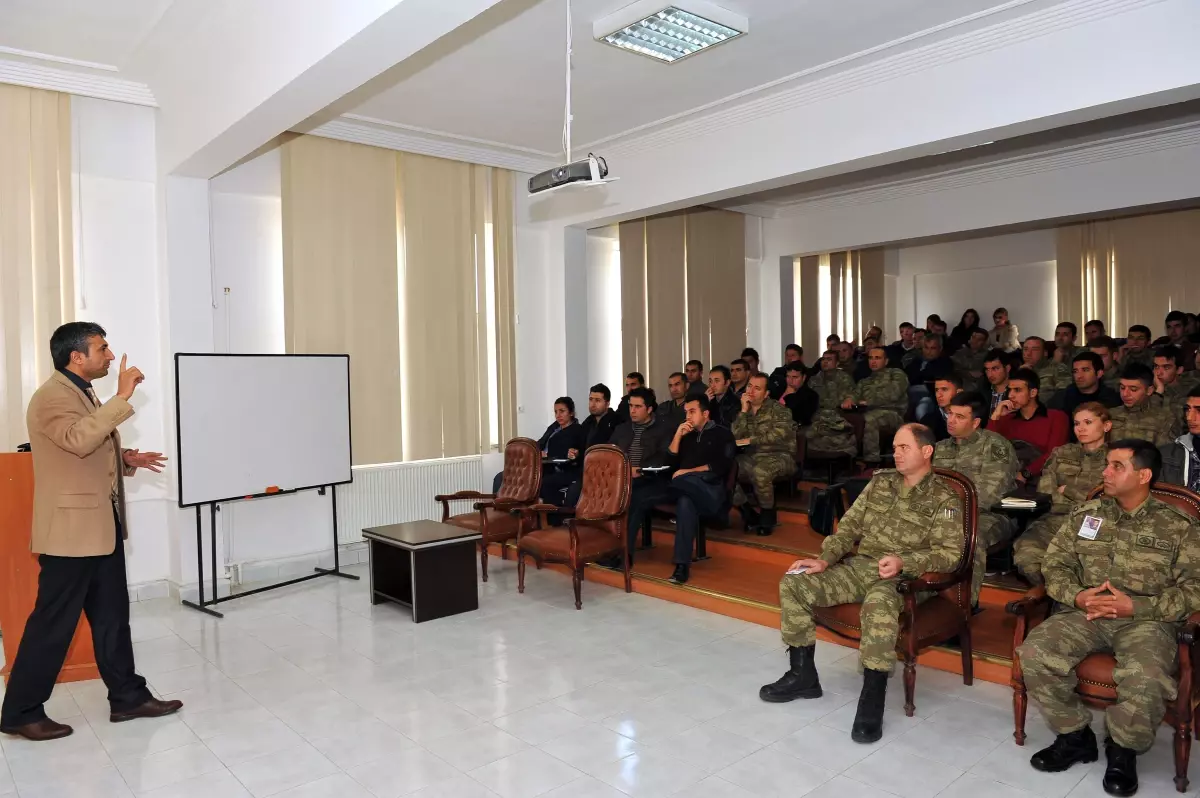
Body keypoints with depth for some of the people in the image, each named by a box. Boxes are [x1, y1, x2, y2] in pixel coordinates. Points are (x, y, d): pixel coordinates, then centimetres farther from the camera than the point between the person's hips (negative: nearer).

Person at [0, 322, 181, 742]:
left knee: (112, 615, 13)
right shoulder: (52, 396, -14)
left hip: (102, 526, 10)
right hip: (71, 528, -10)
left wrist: (126, 458, 7)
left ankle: (128, 696, 21)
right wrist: (122, 396, -30)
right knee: (53, 622, 1)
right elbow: (79, 440, -32)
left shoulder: (84, 394, 17)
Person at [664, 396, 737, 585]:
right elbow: (671, 462, 18)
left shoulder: (722, 433, 11)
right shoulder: (686, 435, 28)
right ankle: (682, 564, -42)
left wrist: (688, 472, -8)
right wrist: (678, 435, 8)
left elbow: (721, 466, -5)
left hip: (711, 490, -3)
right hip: (688, 488, 3)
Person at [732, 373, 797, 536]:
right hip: (751, 456, 5)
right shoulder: (744, 410, 13)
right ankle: (751, 512, -6)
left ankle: (768, 515, -13)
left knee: (759, 472, -38)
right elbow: (735, 436, -1)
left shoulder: (777, 408, -2)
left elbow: (781, 434, -20)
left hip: (779, 456, -5)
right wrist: (744, 410, -7)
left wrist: (750, 440, -17)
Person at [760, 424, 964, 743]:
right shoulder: (880, 482, 14)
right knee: (793, 583, -11)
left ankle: (872, 699, -27)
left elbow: (950, 553, -9)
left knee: (878, 604, -41)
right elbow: (849, 526, 13)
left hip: (903, 577, -6)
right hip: (859, 566, 6)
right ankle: (802, 674, 1)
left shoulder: (944, 500, -1)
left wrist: (903, 561, -24)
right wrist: (824, 560, -2)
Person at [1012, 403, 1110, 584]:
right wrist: (1086, 500, 0)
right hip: (1053, 520, 3)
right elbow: (1044, 494, 10)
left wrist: (1066, 490, 4)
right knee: (1026, 556, -32)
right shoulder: (1061, 454, 22)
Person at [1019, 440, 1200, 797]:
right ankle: (1074, 736, 2)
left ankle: (1122, 750, -1)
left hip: (1147, 620, -3)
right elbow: (1054, 564, 10)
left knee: (1146, 677, -35)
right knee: (1035, 653, -24)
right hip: (1084, 613, 3)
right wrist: (1078, 596, -11)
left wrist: (1136, 606, -16)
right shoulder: (1084, 514, 11)